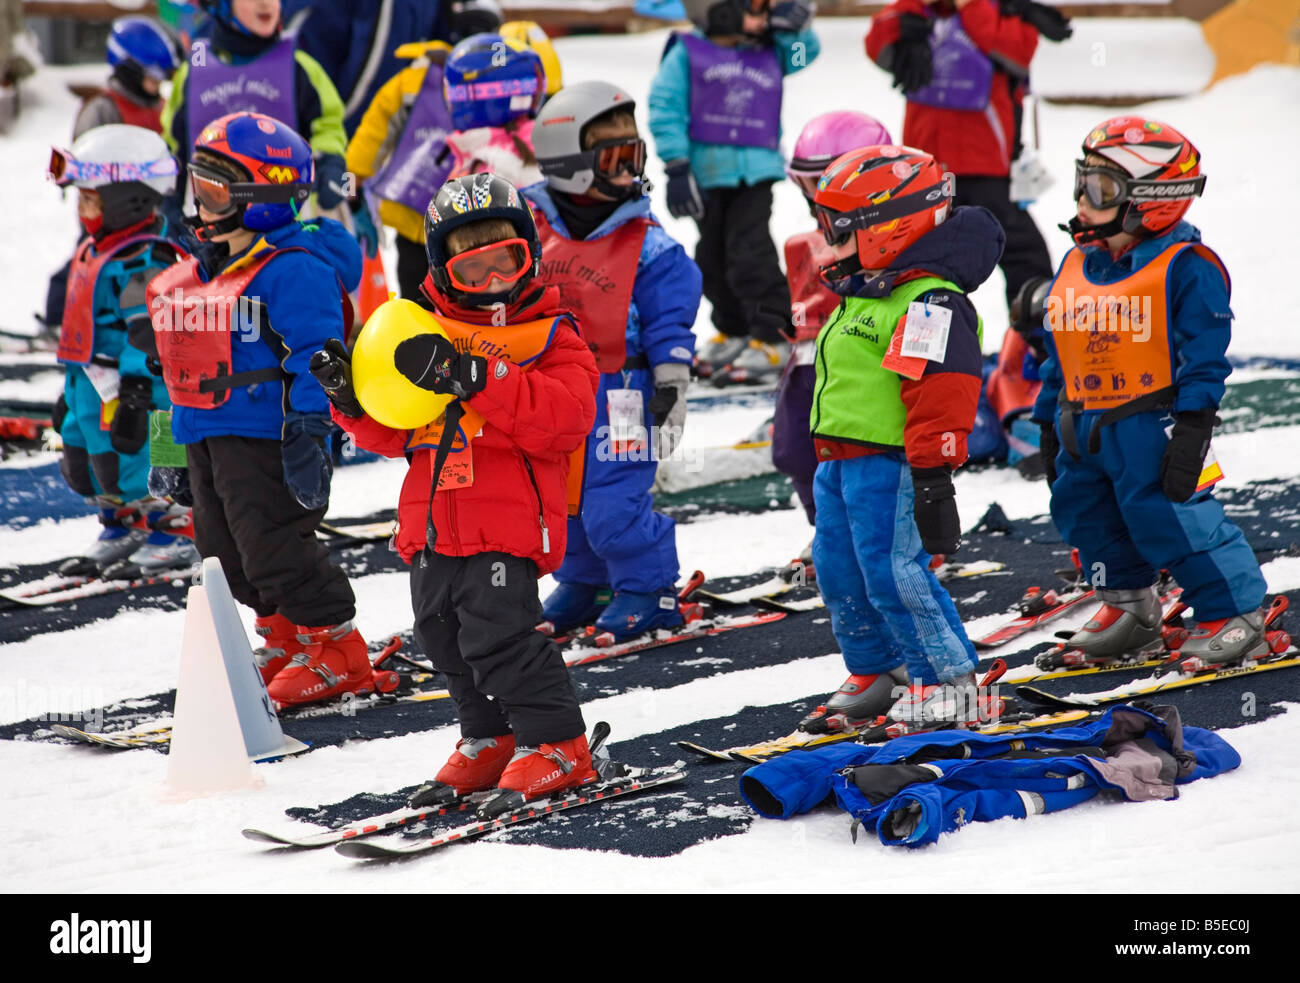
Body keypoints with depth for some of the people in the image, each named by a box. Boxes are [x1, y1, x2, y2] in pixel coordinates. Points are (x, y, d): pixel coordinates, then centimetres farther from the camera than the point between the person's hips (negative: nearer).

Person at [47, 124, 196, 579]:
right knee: (80, 463, 18)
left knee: (122, 462, -7)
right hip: (90, 381, 10)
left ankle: (172, 540, 6)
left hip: (125, 384, -10)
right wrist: (72, 390, 27)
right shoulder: (95, 251, 14)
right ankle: (119, 531, 36)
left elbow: (148, 334, -23)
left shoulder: (144, 261, -19)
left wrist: (133, 397, -27)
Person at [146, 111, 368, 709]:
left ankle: (337, 652, 2)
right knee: (225, 551, 13)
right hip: (206, 435, 10)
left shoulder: (293, 270, -15)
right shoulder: (204, 270, 15)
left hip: (262, 431, -10)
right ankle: (287, 641, 26)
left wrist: (306, 431, -24)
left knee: (273, 547, -9)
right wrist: (174, 434, 25)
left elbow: (315, 355, -19)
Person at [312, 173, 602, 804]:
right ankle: (488, 739, 31)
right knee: (444, 636, 14)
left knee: (497, 633, -12)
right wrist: (354, 399, -3)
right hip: (434, 522, 6)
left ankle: (556, 743, 3)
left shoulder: (549, 338, -1)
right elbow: (395, 432, 18)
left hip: (507, 521, -6)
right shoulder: (427, 333, 13)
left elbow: (567, 419, -19)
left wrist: (479, 380, -25)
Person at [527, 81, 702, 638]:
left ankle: (649, 591, 9)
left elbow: (670, 324, -4)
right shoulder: (528, 227, -1)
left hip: (616, 394, -4)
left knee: (613, 502, -8)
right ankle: (581, 583, 35)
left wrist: (671, 389, -9)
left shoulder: (647, 245, -8)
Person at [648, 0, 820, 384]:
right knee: (713, 255, 11)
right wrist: (676, 166, -11)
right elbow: (664, 107, -5)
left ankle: (772, 339, -8)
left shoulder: (770, 55, 11)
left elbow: (806, 51, 23)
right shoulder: (687, 54, -1)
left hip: (757, 170, 0)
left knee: (749, 251, -12)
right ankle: (733, 332, 28)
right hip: (707, 173, 0)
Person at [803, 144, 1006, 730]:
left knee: (894, 571, -12)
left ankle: (951, 686, -4)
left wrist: (933, 477, -25)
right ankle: (875, 676, 29)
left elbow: (940, 392, -22)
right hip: (841, 461, 10)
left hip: (888, 461, -10)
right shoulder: (862, 295, 18)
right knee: (839, 572, 14)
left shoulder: (930, 301, -16)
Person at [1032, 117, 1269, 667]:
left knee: (1170, 518, -8)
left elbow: (1204, 357, -13)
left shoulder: (1184, 267, -12)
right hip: (1083, 427, 8)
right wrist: (1049, 425, 17)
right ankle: (1128, 606, 33)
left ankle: (1234, 614, 6)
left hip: (1150, 424, -8)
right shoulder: (1075, 266, 10)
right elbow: (1058, 357, 17)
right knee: (1083, 513, 14)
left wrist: (1192, 429, -18)